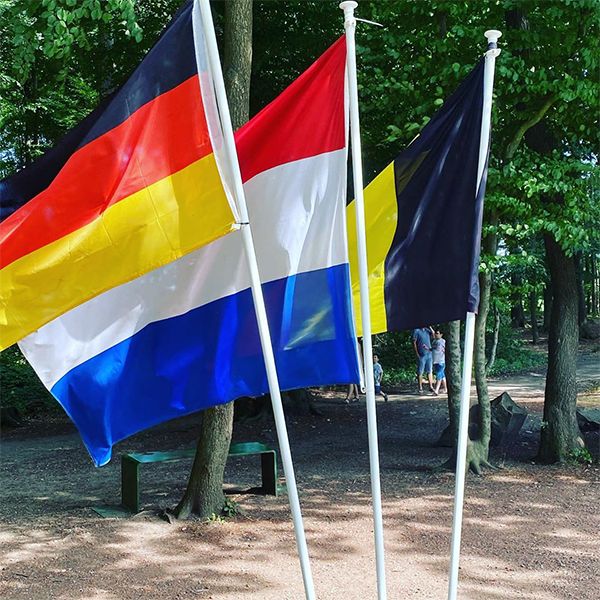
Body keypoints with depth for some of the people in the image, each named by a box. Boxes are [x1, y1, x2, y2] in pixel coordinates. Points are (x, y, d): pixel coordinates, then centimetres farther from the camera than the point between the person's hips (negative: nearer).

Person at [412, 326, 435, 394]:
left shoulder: (427, 330, 12)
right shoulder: (416, 331, -4)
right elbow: (414, 342, -6)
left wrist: (429, 326, -4)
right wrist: (417, 354, -11)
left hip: (429, 353, 5)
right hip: (421, 355, -5)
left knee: (430, 371, 5)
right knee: (420, 372, 1)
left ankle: (431, 387, 9)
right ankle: (420, 388, 8)